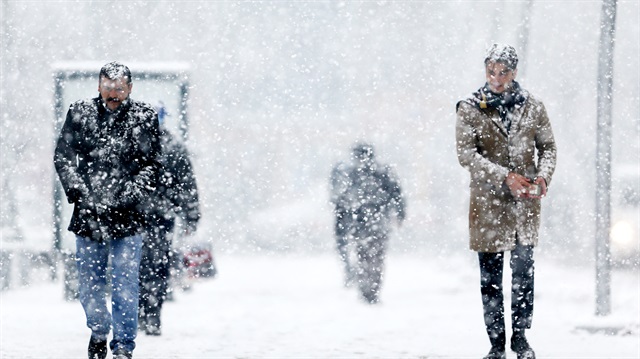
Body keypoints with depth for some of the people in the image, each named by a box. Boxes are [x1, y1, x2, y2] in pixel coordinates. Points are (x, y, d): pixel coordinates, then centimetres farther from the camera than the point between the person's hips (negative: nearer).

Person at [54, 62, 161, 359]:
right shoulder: (80, 113, 3)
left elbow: (152, 165, 0)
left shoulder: (144, 118, -1)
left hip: (126, 217, -2)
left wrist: (131, 194, -13)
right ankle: (98, 332, 33)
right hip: (87, 214, 2)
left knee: (125, 288, -4)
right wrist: (76, 188, -10)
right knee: (89, 284, 12)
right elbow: (62, 155, 4)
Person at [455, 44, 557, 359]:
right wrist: (506, 177, -19)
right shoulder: (470, 109, -1)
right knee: (491, 277, 3)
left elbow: (548, 146, 11)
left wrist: (543, 176, -9)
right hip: (488, 203, -1)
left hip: (525, 203, 1)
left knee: (524, 270, -2)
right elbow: (466, 154, -9)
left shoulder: (532, 107, 6)